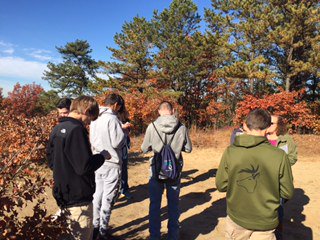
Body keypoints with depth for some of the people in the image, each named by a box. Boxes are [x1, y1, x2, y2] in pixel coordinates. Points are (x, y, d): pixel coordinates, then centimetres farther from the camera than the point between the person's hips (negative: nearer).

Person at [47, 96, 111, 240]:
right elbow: (84, 167, -26)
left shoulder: (57, 129, 7)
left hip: (63, 195, 9)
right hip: (78, 198, -9)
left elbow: (51, 161, 17)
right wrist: (102, 156, -11)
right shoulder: (76, 129, -22)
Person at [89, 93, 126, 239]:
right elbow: (117, 142, -19)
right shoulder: (112, 118, -17)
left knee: (97, 196, 17)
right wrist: (123, 132, -1)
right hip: (111, 164, -7)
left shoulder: (95, 119, 7)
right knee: (108, 199, 6)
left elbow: (92, 140, 13)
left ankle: (95, 226, 29)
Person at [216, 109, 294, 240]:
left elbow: (221, 185, -8)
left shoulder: (230, 152, -16)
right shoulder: (279, 155, -18)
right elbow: (287, 193, -9)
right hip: (265, 222, -1)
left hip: (236, 219, 2)